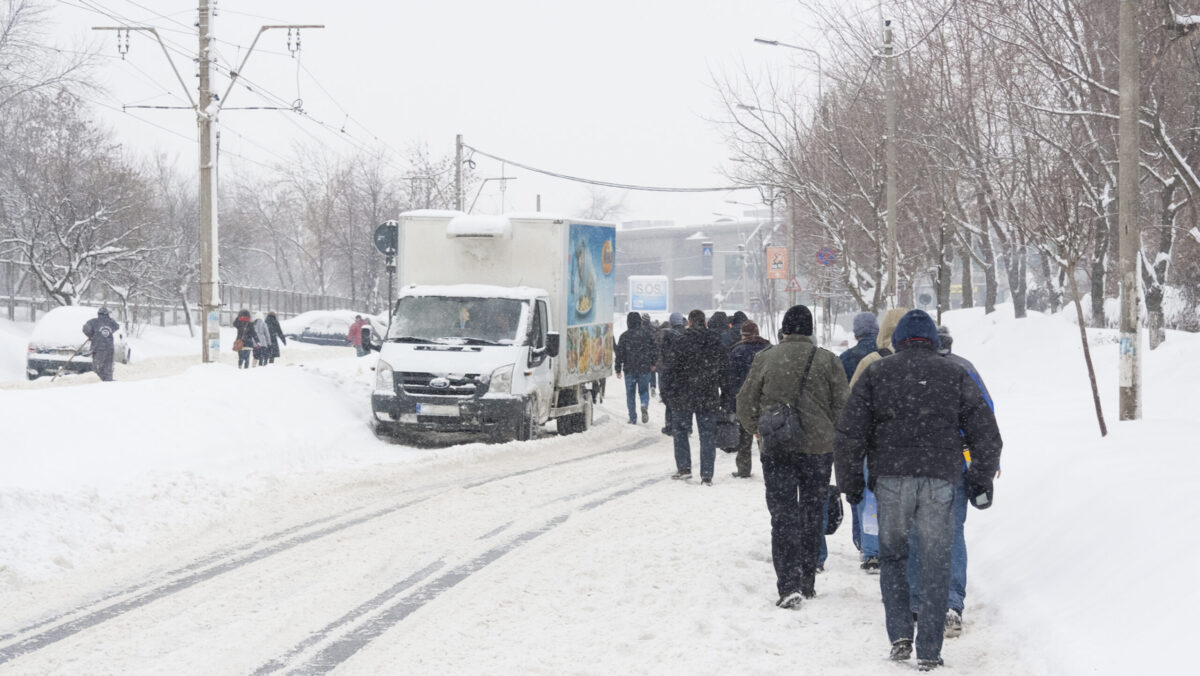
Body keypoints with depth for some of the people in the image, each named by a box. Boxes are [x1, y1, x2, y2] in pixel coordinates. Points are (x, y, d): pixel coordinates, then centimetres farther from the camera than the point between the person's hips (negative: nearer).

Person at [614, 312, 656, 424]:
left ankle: (633, 418, 8)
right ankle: (645, 405, -18)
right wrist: (653, 363, 19)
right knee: (644, 390, 13)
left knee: (630, 394, 9)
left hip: (629, 369, -1)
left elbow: (619, 354, -4)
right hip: (645, 368, 1)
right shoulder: (647, 333, 0)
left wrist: (618, 370, 3)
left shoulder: (624, 336, -5)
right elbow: (653, 349, 6)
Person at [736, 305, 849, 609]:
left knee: (783, 516, 0)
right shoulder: (827, 361, -3)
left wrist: (759, 431, 21)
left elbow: (745, 405, 3)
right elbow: (842, 406, -2)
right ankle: (807, 583, 21)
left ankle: (789, 585, -13)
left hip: (776, 449, -1)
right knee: (812, 515, 14)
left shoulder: (765, 359, -2)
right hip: (818, 447, 1)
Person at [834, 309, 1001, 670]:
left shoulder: (875, 373, 6)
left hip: (891, 479, 0)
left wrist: (850, 481, 10)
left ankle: (900, 636, 7)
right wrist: (981, 479, 17)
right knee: (936, 565, 6)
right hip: (940, 479, 0)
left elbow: (849, 433, 1)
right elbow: (987, 434, 7)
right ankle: (929, 653, 5)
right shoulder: (955, 375, 8)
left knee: (892, 557, 18)